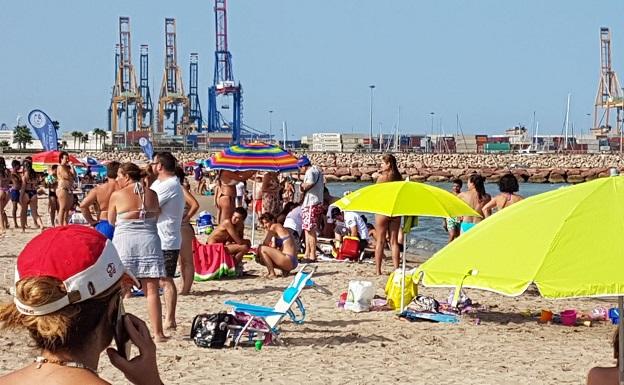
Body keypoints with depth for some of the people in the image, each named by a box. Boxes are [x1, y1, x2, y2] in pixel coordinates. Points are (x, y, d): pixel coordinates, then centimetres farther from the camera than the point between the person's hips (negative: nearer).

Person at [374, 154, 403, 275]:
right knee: (394, 241, 10)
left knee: (380, 241, 2)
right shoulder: (398, 177, 4)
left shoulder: (382, 177, -11)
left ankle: (378, 270, 2)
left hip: (382, 211, -5)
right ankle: (396, 269, 8)